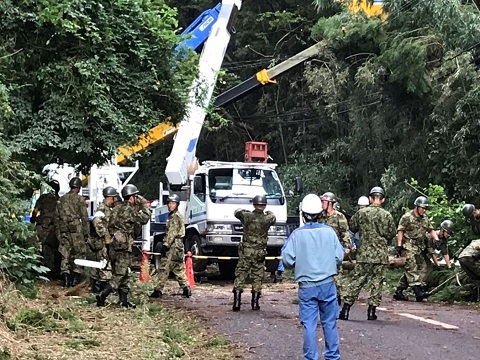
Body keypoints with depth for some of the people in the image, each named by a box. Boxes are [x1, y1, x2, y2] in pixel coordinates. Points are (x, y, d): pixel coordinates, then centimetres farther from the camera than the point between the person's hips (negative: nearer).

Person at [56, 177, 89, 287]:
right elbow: (84, 217, -6)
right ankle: (75, 277, 3)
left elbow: (57, 217, 13)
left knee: (65, 254, 6)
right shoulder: (79, 199, -5)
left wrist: (58, 232, 18)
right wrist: (86, 232, -1)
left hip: (63, 230, 4)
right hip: (76, 229, -4)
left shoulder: (61, 199, 11)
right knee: (78, 254, 5)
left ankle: (65, 277, 0)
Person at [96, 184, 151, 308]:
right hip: (123, 248, -9)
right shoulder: (129, 210, -13)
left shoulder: (117, 209, 14)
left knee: (123, 276, 15)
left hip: (113, 246, 9)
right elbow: (144, 219, -12)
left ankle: (124, 300, 17)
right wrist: (144, 204, 0)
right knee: (119, 276, -6)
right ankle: (102, 295, -17)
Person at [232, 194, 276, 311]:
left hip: (245, 252, 0)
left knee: (240, 276, 4)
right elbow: (273, 217, 19)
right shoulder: (267, 218, -6)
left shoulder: (246, 216, -6)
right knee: (257, 278, 9)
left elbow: (237, 212, 16)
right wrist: (268, 213, 40)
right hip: (259, 254, 0)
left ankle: (236, 303, -2)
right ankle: (255, 304, 11)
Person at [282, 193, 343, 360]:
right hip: (327, 284, 1)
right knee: (329, 323, 11)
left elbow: (287, 261, -8)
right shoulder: (329, 231, -2)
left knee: (309, 325, 3)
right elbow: (339, 257, -2)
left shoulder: (297, 234, -6)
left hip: (307, 286, -1)